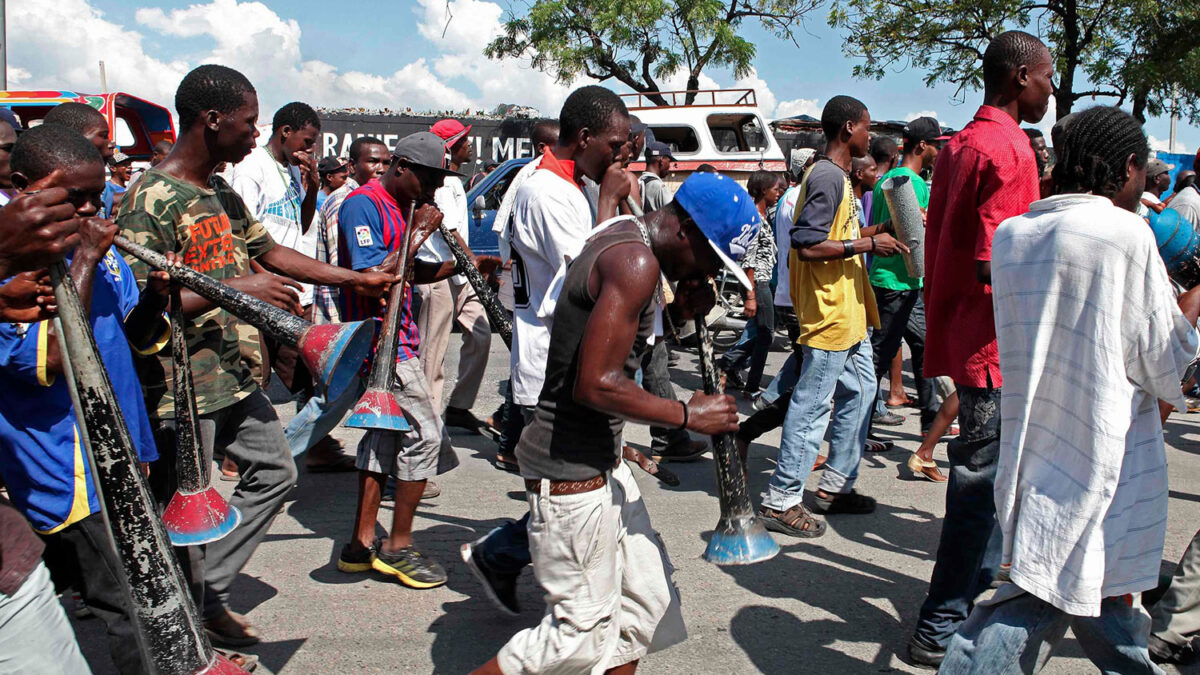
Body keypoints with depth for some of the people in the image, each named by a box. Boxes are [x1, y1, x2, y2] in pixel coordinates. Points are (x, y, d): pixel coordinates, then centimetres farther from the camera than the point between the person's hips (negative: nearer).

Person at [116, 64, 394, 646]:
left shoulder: (223, 194, 10)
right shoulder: (150, 199, -18)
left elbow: (272, 253, 18)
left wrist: (358, 279, 17)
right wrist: (235, 288, -25)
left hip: (234, 376, 9)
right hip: (180, 389, -9)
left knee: (274, 472, 18)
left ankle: (209, 592, 28)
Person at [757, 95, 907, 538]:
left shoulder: (837, 176, 16)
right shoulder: (828, 176, -16)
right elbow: (807, 246, -24)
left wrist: (867, 238, 13)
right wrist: (868, 244, -19)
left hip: (848, 313, 11)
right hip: (829, 315, -11)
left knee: (860, 391, 17)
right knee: (812, 405, -6)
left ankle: (835, 486, 27)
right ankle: (781, 502, 3)